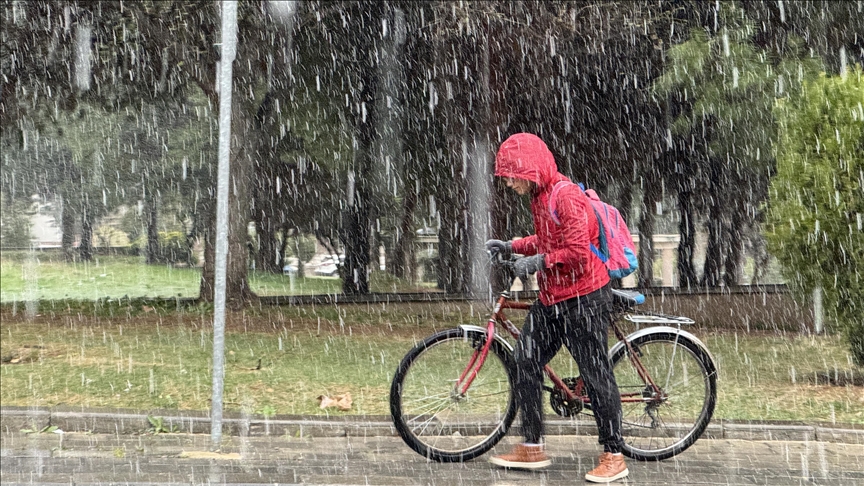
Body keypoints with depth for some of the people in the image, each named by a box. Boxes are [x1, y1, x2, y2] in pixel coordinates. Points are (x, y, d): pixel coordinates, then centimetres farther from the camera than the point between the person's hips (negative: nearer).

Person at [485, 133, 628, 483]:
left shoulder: (567, 197, -19)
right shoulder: (539, 197, 12)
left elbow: (578, 253, -24)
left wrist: (540, 261, -19)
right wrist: (512, 247, 12)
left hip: (583, 299, -10)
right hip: (551, 299, 10)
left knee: (595, 373, -4)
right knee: (526, 362, 9)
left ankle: (614, 457, 5)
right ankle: (532, 448, 19)